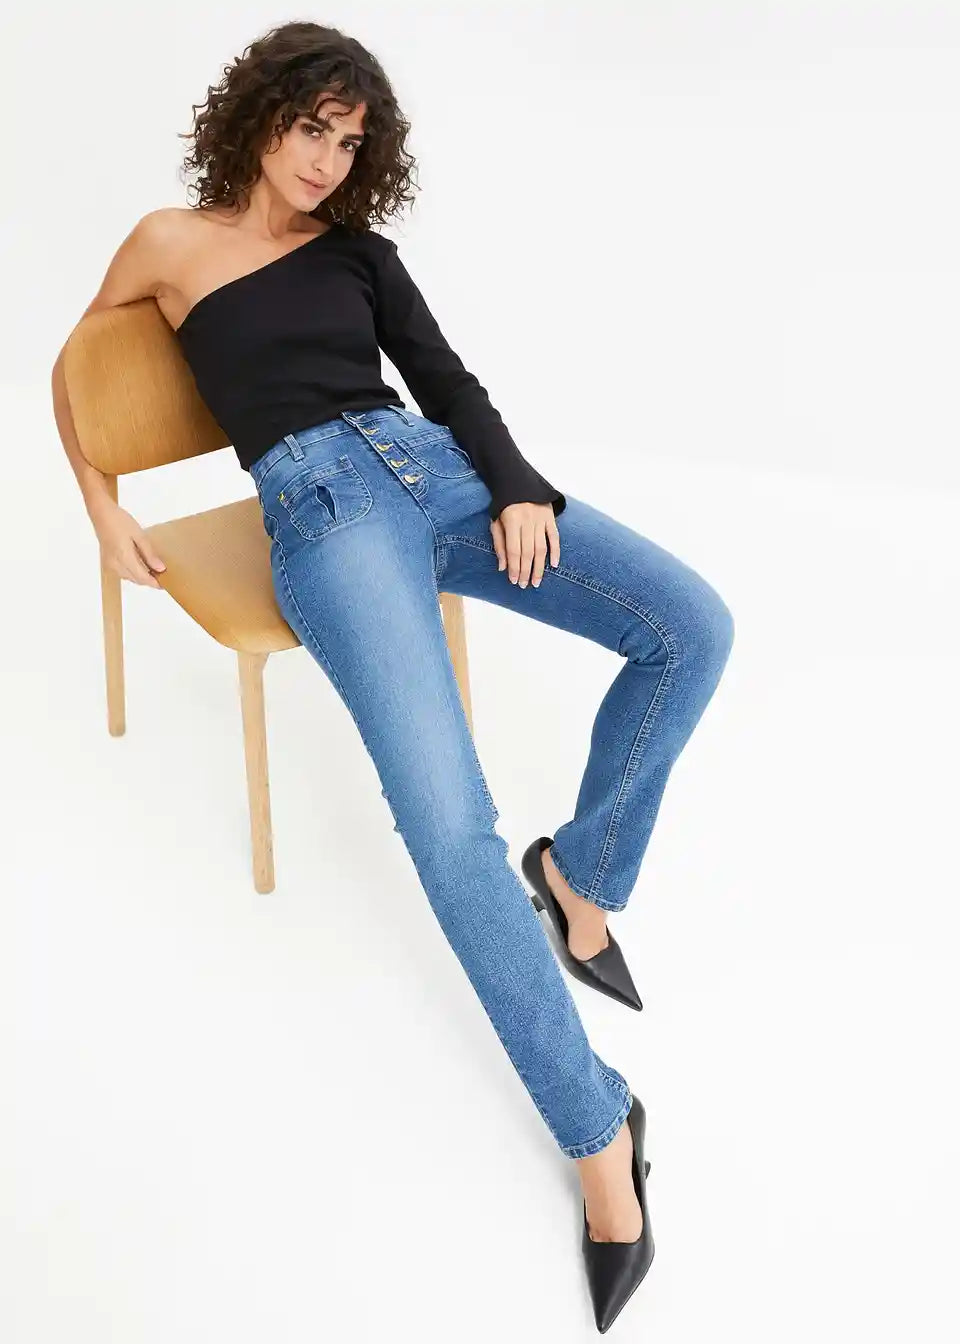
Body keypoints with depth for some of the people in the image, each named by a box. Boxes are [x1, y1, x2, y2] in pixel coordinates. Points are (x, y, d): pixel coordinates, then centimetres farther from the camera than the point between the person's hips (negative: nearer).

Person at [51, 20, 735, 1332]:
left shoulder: (358, 248, 21)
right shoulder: (173, 243, 14)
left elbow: (447, 380, 14)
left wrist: (518, 487, -5)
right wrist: (105, 513, 17)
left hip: (437, 466, 5)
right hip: (322, 504, -4)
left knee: (691, 623, -21)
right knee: (452, 830, -28)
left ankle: (581, 871, 1)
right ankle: (598, 1129, -17)